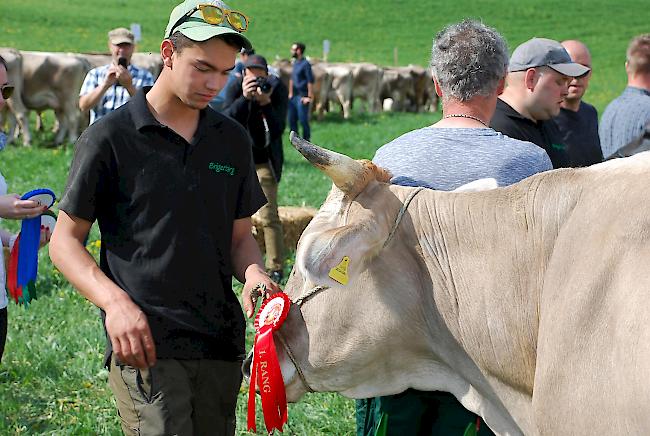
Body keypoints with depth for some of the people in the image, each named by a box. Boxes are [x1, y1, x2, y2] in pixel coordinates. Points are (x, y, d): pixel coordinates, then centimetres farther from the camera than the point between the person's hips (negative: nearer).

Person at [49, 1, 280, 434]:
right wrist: (115, 301, -17)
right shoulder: (110, 137, -3)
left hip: (221, 347, 6)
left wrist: (253, 272, -6)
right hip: (145, 345, -5)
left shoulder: (232, 140, 12)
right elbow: (65, 240, 0)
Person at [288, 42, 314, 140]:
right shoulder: (295, 63, 14)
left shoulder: (305, 64, -12)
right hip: (293, 97, 9)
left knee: (303, 120, -6)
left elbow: (310, 81, -14)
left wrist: (309, 97, -17)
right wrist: (290, 94, 16)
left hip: (302, 97, -9)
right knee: (292, 120, 11)